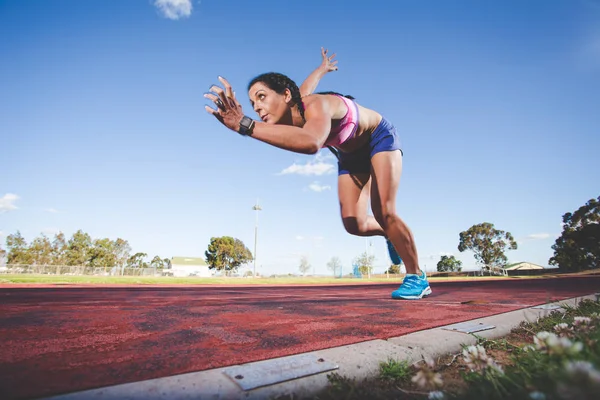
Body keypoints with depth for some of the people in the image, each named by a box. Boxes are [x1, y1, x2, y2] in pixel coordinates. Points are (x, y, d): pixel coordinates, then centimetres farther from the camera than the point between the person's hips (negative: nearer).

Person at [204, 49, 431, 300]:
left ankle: (417, 277, 0)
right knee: (353, 224, -7)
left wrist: (245, 125, -70)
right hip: (351, 154, 6)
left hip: (379, 138, -6)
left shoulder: (315, 106, -40)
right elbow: (308, 82, 6)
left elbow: (311, 143, -66)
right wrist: (323, 67, 28)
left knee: (383, 213, -20)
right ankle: (391, 235, 25)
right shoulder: (294, 105, -19)